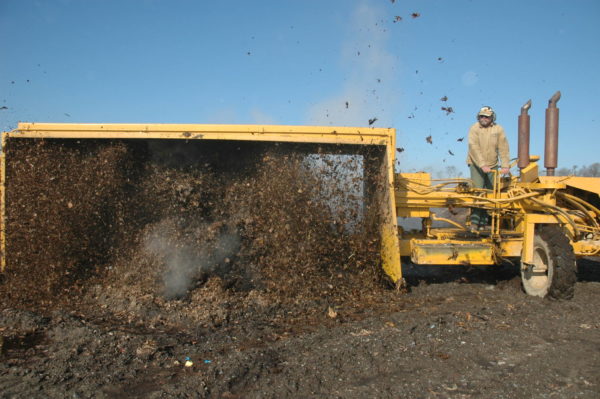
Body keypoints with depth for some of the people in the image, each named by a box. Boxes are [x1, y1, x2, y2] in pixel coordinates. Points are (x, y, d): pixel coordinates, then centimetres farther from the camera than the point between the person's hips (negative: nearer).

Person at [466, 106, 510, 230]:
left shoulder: (498, 129, -1)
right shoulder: (474, 128, -10)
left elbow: (503, 148, -5)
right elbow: (474, 148, -20)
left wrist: (505, 166, -15)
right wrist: (482, 165, -28)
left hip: (492, 165, 4)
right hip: (476, 164, -3)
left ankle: (484, 221, 11)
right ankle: (475, 220, -10)